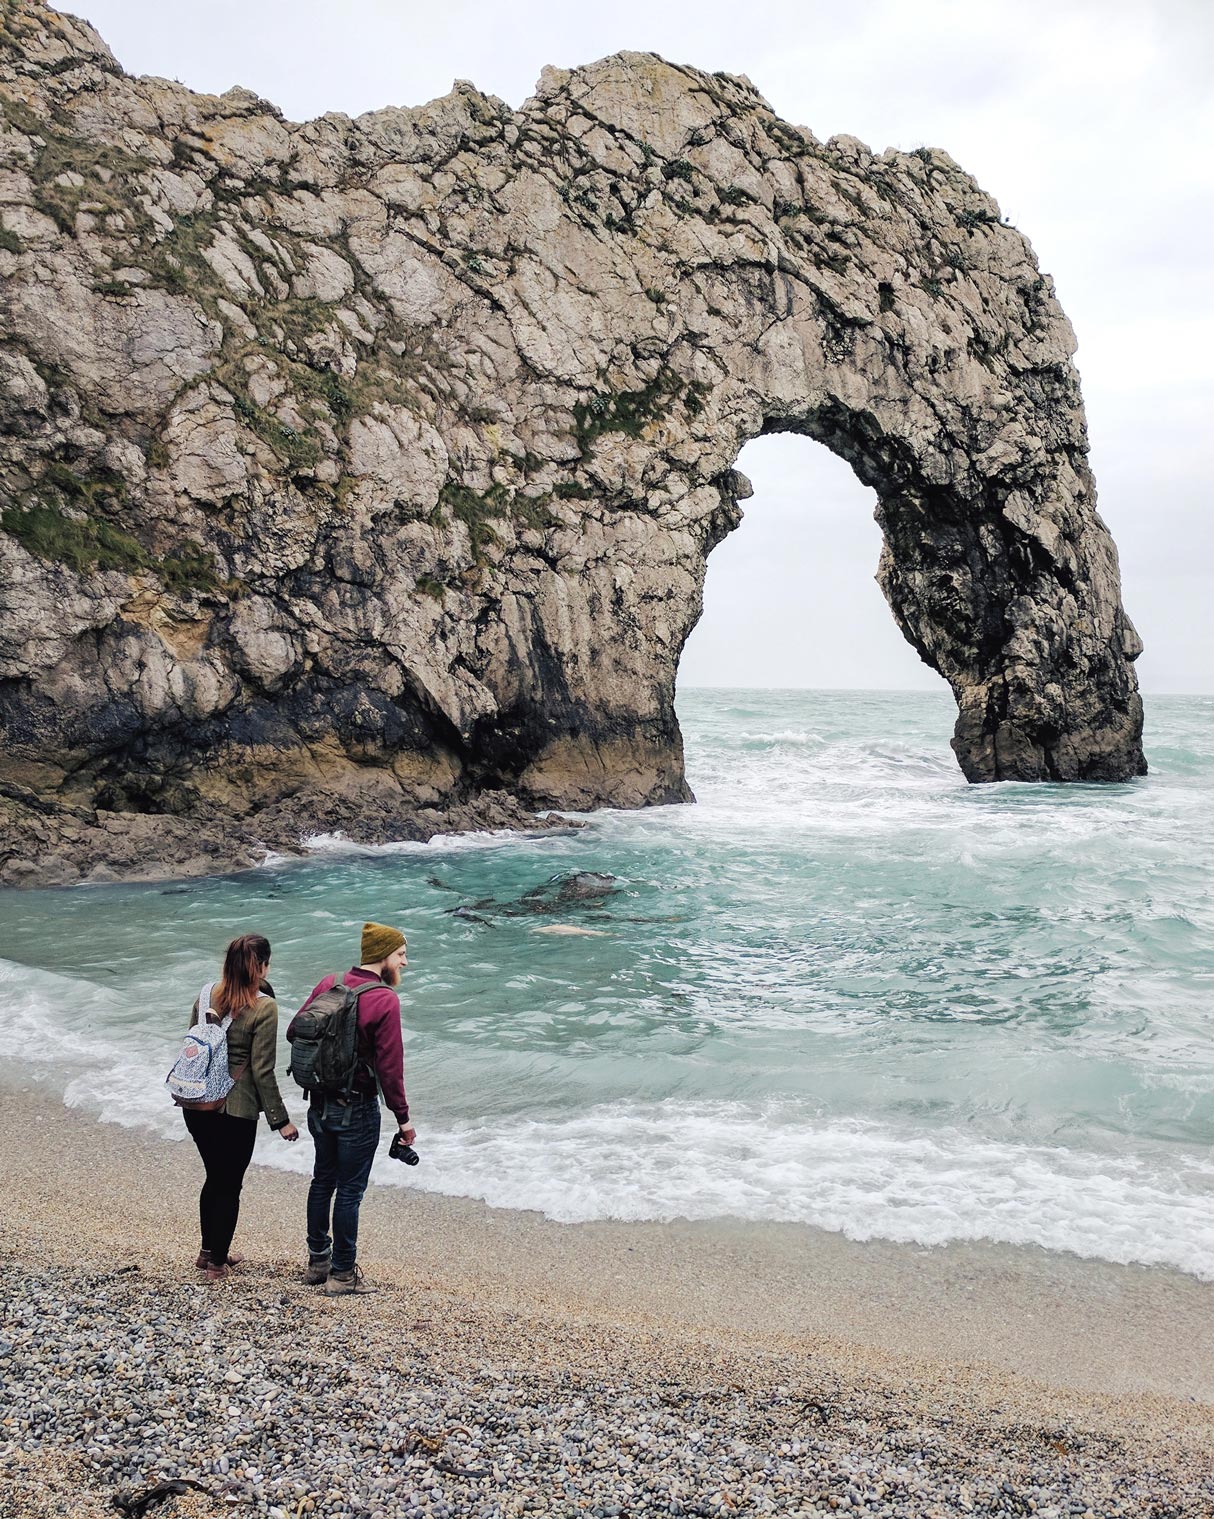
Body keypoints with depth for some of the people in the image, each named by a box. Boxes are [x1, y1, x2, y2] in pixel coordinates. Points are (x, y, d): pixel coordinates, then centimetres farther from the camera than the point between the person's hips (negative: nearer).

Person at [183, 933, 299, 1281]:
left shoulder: (208, 995, 0)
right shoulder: (264, 1007, -16)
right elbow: (262, 1071, -14)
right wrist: (280, 1120, -7)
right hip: (236, 1110, -6)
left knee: (214, 1176, 23)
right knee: (229, 1184, 10)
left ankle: (208, 1251, 35)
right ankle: (218, 1262, 21)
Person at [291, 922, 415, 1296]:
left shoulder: (328, 984, 0)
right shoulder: (385, 1000, -19)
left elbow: (295, 1031, 6)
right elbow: (390, 1067, -19)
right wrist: (403, 1118, -10)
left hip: (319, 1105, 7)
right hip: (357, 1110, -6)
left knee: (323, 1180, 20)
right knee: (349, 1190, 5)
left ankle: (318, 1260, 33)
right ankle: (342, 1274, 16)